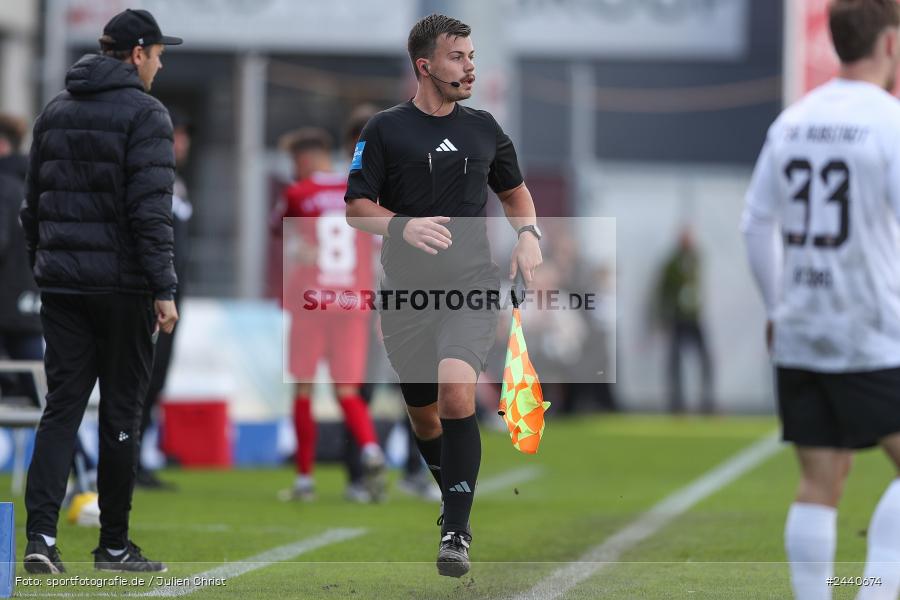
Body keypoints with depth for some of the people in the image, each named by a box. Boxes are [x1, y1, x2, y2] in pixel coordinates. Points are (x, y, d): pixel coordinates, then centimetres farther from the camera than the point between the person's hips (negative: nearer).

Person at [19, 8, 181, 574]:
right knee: (122, 411, 4)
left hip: (61, 282, 5)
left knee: (62, 405, 4)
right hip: (122, 283, -5)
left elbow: (33, 203, 16)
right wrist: (164, 288, -15)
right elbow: (151, 209, -16)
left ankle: (41, 533, -12)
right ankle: (114, 544, 10)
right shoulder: (144, 113, -9)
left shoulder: (55, 111, 12)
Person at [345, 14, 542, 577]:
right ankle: (456, 500, 37)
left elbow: (515, 190, 25)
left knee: (456, 394, -23)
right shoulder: (386, 130, 1)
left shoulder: (484, 128, 10)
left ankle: (457, 531, -18)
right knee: (424, 416, 9)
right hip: (407, 292, 0)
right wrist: (403, 226, -19)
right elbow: (357, 207, 0)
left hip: (472, 287, 0)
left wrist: (529, 233, 5)